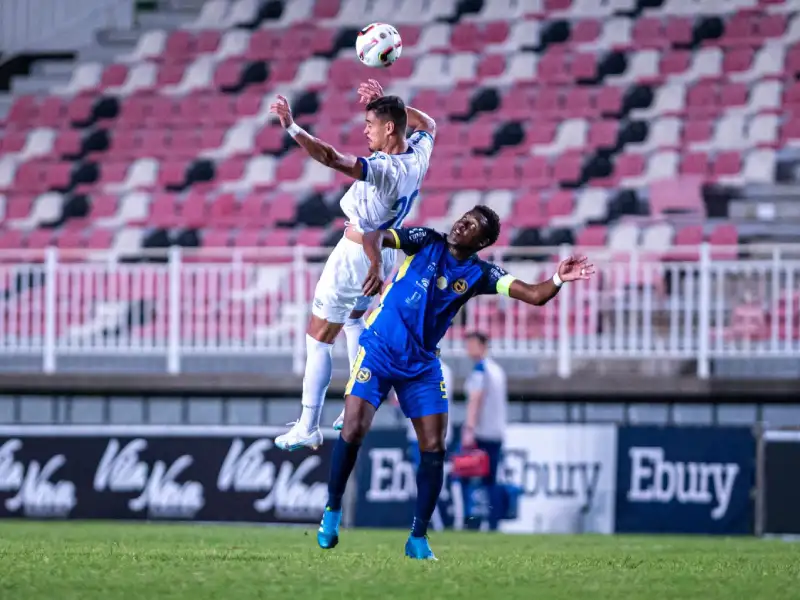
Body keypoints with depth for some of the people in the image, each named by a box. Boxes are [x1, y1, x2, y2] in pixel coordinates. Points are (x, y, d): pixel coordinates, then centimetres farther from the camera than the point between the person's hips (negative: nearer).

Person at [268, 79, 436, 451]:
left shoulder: (383, 169, -32)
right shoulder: (418, 155, -9)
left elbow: (331, 158, -45)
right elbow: (427, 124, 16)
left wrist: (291, 127, -45)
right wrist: (386, 102, 11)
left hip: (356, 254, -9)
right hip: (385, 251, 9)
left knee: (317, 340, 0)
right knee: (354, 320, 34)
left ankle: (308, 427, 1)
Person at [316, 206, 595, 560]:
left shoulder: (480, 275, -2)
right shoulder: (427, 242, -7)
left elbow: (533, 296, -11)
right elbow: (374, 237, -20)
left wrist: (558, 280, -32)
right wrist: (377, 263, -42)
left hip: (422, 364, 3)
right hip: (378, 350, -3)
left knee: (434, 450, -5)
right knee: (354, 430, -14)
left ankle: (418, 539, 6)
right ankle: (332, 510, 9)